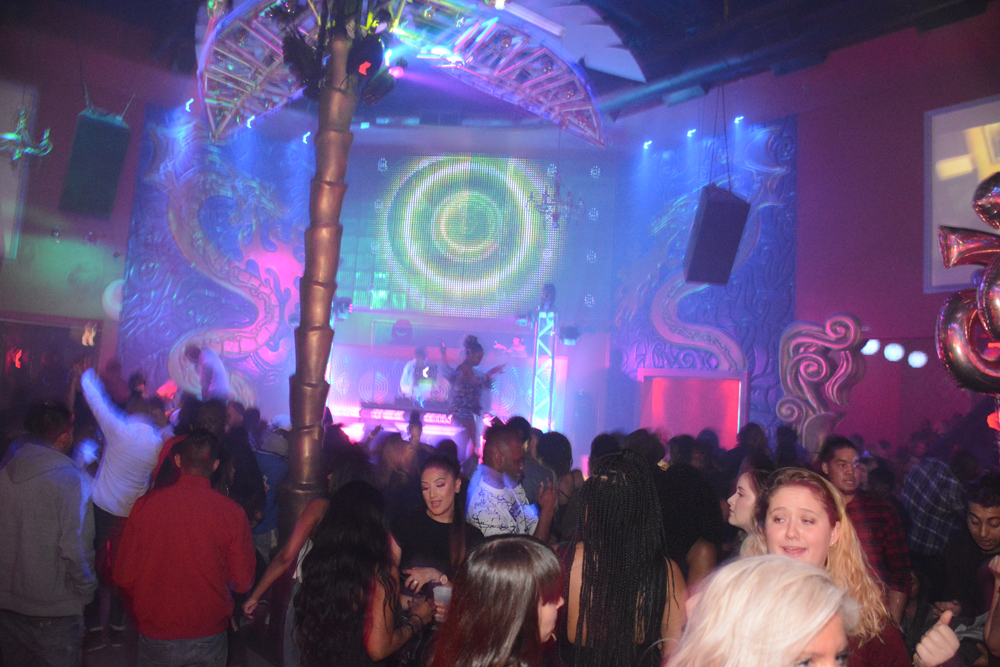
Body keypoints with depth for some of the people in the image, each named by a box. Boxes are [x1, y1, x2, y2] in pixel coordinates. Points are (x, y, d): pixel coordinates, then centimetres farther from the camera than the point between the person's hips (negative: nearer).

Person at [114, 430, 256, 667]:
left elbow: (124, 576, -5)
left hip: (157, 639, 1)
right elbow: (243, 582, -7)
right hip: (210, 637, 0)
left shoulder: (146, 505, -12)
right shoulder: (232, 512, -14)